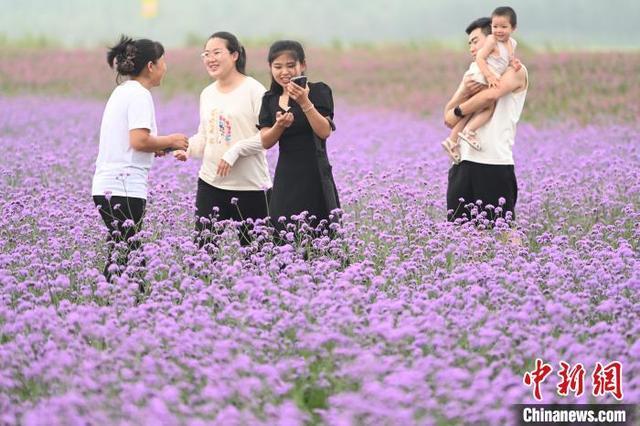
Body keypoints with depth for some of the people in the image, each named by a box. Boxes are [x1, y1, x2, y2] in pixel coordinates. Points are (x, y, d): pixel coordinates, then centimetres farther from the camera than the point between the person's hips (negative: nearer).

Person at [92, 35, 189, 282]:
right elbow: (139, 140, -20)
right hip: (124, 188, -9)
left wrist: (156, 148, 12)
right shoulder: (139, 95, -9)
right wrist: (170, 141, -4)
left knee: (119, 255, 7)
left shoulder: (121, 92, 19)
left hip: (105, 186, 9)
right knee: (125, 257, -9)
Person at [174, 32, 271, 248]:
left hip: (251, 185, -5)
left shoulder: (254, 90, -6)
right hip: (210, 182, 5)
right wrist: (187, 149, 1)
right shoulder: (207, 94, 13)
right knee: (203, 245, -3)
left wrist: (235, 150, -20)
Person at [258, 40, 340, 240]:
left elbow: (325, 131, -12)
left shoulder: (318, 91, -1)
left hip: (314, 176, -4)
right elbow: (266, 142, 4)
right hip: (285, 178, 4)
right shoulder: (270, 99, 13)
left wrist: (305, 103, -23)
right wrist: (279, 125, -16)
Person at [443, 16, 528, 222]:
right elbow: (449, 118, 12)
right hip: (464, 161, 6)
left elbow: (492, 94, -20)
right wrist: (464, 92, -7)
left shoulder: (516, 72, 1)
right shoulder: (472, 75, 21)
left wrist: (459, 111, -6)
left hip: (496, 165, -6)